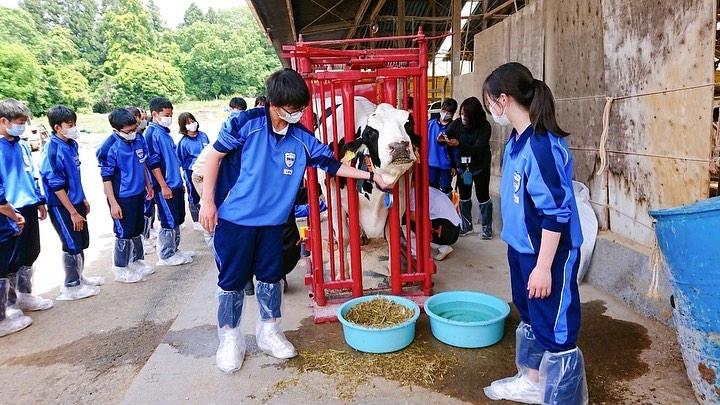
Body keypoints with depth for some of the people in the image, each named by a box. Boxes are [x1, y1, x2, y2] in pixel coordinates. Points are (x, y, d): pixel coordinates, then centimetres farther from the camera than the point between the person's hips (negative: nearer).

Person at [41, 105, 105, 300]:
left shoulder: (72, 144, 4)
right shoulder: (52, 150, -20)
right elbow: (56, 186, -20)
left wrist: (83, 200, 19)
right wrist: (73, 212, -18)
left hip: (76, 202, 8)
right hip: (61, 206, -8)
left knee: (82, 242, 17)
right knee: (72, 246, 1)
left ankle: (78, 277, 33)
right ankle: (71, 287, 15)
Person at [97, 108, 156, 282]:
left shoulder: (139, 138, -4)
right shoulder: (110, 148, -21)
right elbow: (106, 178, -17)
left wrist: (149, 185, 17)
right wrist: (113, 204, -17)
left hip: (139, 193, 6)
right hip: (122, 197, -6)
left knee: (137, 230, 20)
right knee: (124, 234, 6)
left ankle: (138, 260, 37)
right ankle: (120, 269, 22)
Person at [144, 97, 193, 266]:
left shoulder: (165, 133, 15)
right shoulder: (152, 133, -12)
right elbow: (153, 163, -17)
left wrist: (180, 182, 22)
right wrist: (163, 186, -19)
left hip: (175, 184, 9)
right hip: (165, 187, -9)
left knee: (177, 219, 14)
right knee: (169, 221, -2)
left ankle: (174, 250, 26)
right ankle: (166, 256, 9)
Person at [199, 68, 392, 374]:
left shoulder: (303, 138, -3)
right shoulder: (247, 123, -14)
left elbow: (332, 164, 7)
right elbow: (215, 155, -6)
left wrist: (370, 176, 5)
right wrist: (208, 200, -8)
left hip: (273, 221, 4)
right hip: (235, 219, -4)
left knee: (271, 277, 14)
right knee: (232, 279, 6)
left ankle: (269, 331, 33)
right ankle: (229, 338, 25)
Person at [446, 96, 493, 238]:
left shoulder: (484, 126, -20)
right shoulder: (457, 123, -10)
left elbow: (478, 148, -27)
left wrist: (459, 144, -41)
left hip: (480, 167, -3)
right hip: (462, 165, 4)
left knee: (482, 196, 4)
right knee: (464, 196, 11)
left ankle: (487, 228, 19)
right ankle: (466, 226, 27)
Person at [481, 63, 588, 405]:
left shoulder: (543, 146, -24)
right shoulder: (515, 140, 4)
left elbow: (556, 213, -24)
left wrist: (544, 266, -21)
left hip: (549, 254, -10)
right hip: (521, 248, 10)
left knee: (556, 332, 3)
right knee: (530, 317, 25)